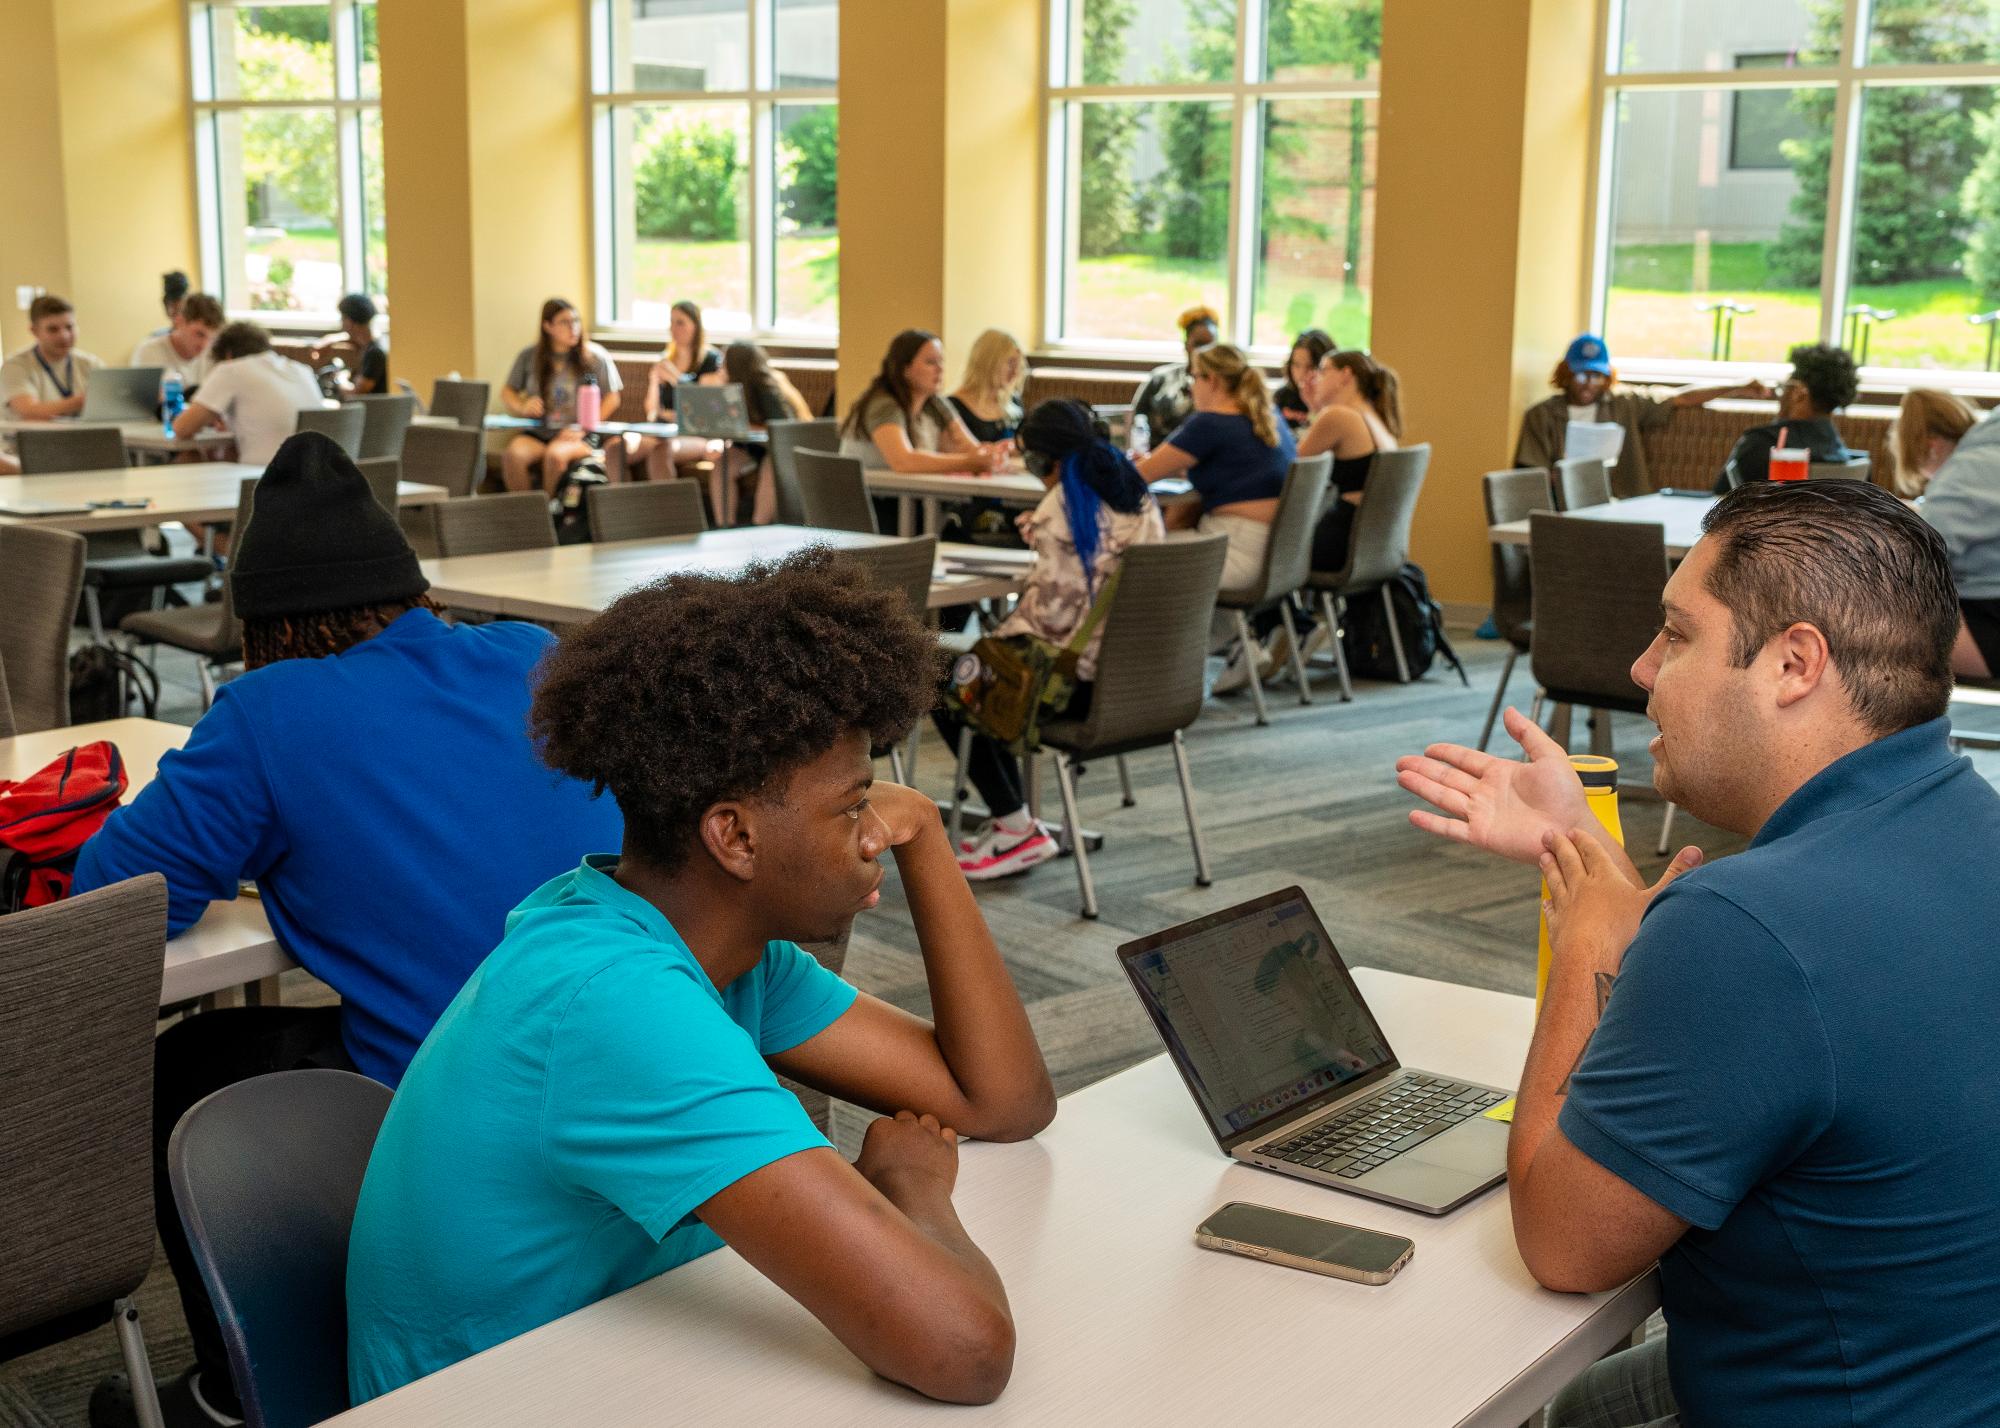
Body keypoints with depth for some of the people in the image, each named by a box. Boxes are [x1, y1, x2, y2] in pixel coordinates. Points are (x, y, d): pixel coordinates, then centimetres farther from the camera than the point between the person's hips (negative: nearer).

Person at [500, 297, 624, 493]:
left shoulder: (595, 356, 3)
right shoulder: (529, 356, 10)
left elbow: (611, 398, 1)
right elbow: (507, 392, 17)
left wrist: (583, 429, -10)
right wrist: (522, 408, -6)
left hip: (578, 435, -2)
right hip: (537, 433, 3)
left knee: (554, 455, -35)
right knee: (512, 455, -29)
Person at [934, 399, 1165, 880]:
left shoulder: (1063, 507, -19)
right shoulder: (1139, 498, 7)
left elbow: (1053, 612, -21)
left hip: (1078, 680, -9)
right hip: (1132, 672, 9)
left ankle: (1017, 829, 12)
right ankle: (1010, 820, 26)